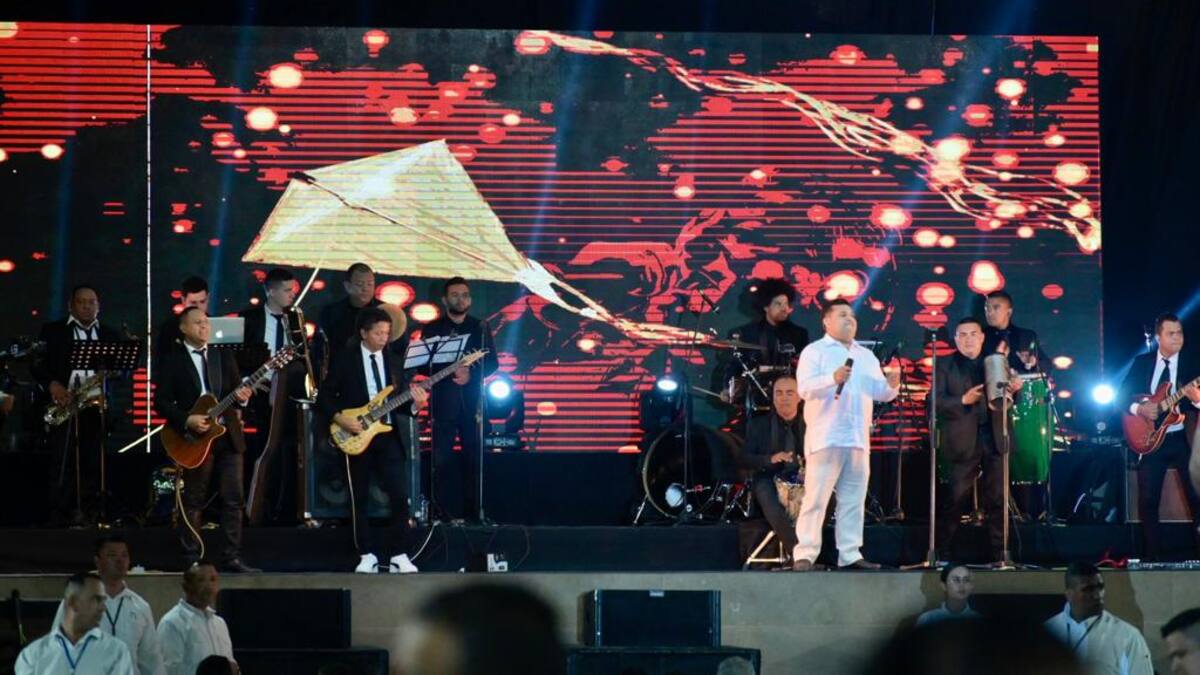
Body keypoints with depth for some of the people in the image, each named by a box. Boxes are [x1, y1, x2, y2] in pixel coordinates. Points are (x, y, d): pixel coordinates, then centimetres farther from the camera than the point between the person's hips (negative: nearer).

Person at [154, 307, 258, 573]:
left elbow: (237, 389, 12)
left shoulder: (224, 357, 13)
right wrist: (187, 420, -17)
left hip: (228, 434, 4)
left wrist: (241, 397, -12)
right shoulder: (172, 361, 0)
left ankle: (232, 558, 2)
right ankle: (191, 560, 7)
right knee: (193, 501, 1)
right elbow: (161, 401, -5)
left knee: (233, 499, 0)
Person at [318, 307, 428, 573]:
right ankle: (367, 556, 11)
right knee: (360, 499, 3)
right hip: (355, 437, -3)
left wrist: (414, 405, -9)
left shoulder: (392, 360, 10)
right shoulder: (345, 360, -2)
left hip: (387, 435, 3)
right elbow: (324, 397, -1)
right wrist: (340, 419, -15)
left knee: (399, 496, -6)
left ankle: (398, 556, -1)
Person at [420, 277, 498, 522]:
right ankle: (444, 512, -4)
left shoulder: (480, 328, 12)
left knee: (473, 457, -2)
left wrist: (471, 374, -11)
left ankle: (473, 510, 2)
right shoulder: (432, 329, 8)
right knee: (442, 459, -6)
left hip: (472, 400, 1)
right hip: (443, 402, -1)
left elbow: (492, 363, 7)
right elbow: (424, 364, 1)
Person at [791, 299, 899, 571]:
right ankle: (804, 554, -10)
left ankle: (850, 554, 10)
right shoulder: (814, 352, 2)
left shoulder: (866, 356, 21)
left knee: (853, 500, 6)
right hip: (825, 437, -6)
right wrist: (833, 379, -27)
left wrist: (891, 385, -6)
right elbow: (804, 387, -12)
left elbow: (879, 393, 16)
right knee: (816, 498, -9)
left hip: (858, 439, 6)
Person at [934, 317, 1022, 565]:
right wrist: (963, 401, -17)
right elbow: (938, 403, -3)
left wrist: (1014, 390, -7)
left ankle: (998, 554, 6)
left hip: (994, 439, 3)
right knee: (956, 498, -5)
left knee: (997, 499, 2)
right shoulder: (945, 366, 7)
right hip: (963, 441, -3)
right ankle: (942, 552, 1)